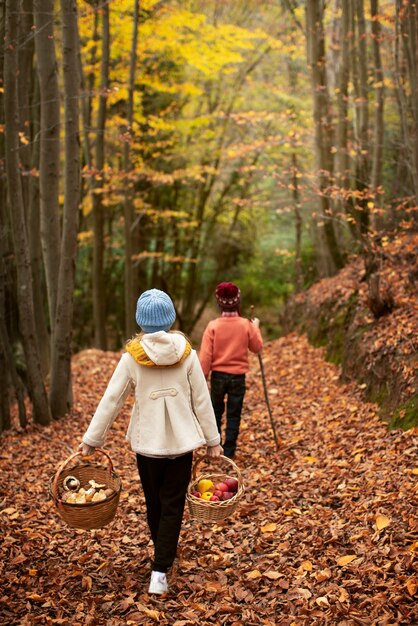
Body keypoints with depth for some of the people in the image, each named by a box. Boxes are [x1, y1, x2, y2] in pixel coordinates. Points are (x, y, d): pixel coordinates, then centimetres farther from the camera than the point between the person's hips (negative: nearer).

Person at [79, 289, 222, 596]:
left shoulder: (132, 357, -8)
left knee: (154, 503, 19)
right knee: (173, 505, 6)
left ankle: (164, 552, 40)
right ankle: (160, 572, -1)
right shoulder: (186, 354, -6)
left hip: (147, 442, 1)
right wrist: (212, 440, 6)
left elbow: (111, 400, -6)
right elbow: (202, 400, -3)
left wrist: (91, 440, 2)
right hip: (181, 442, -1)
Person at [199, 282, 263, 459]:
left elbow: (205, 355, -9)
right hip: (238, 377, 0)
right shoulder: (246, 325, -8)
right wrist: (256, 328, 18)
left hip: (218, 376, 1)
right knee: (233, 415, 7)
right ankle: (228, 451, 9)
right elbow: (257, 347, 6)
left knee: (216, 412, 15)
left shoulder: (213, 326, -9)